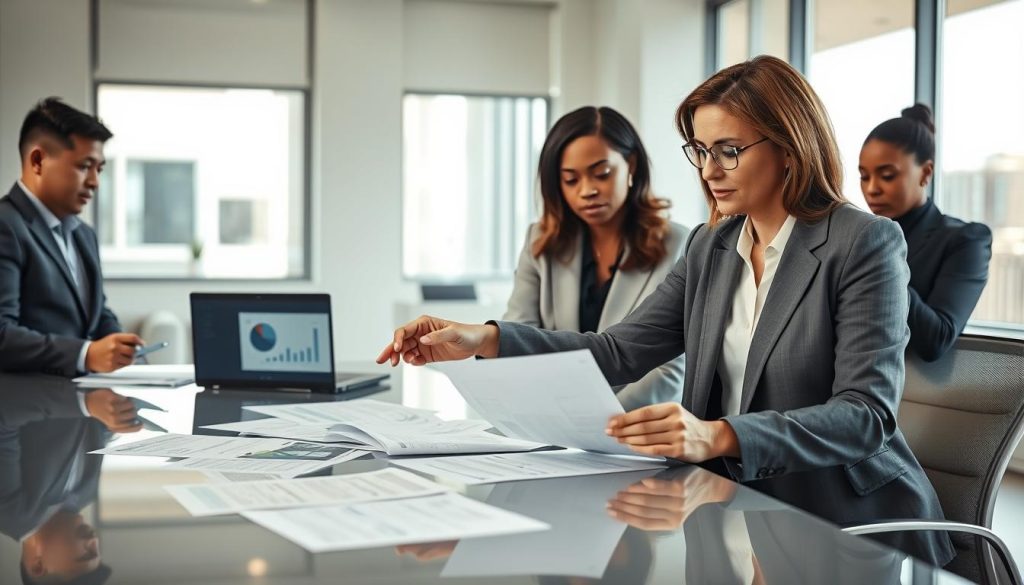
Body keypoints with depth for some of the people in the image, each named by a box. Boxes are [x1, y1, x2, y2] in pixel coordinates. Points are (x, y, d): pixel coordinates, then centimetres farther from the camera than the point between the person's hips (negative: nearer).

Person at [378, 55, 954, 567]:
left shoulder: (866, 243, -10)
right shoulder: (711, 248, 10)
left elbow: (867, 414, -19)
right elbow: (621, 353, 3)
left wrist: (721, 436, -35)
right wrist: (487, 339, -12)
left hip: (857, 530, -5)